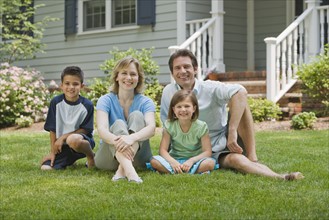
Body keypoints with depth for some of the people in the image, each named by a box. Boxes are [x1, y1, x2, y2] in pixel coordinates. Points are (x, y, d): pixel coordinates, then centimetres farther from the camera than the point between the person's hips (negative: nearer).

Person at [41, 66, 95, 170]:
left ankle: (91, 156, -7)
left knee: (73, 140, -39)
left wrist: (63, 137, -14)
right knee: (45, 167, -16)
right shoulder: (56, 102, -4)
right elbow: (52, 129, 1)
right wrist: (53, 152, -1)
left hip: (82, 140, -4)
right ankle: (69, 160, 16)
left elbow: (85, 130, -6)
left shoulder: (87, 105, -10)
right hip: (62, 146, 4)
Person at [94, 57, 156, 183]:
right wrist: (117, 141, -45)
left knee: (137, 116, -20)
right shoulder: (106, 100, -2)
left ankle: (122, 169, -44)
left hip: (137, 157, 1)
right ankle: (129, 171, -58)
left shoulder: (145, 102, -1)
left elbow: (151, 128, -22)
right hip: (109, 157, 0)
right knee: (118, 124, -27)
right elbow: (101, 129, -20)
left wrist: (132, 138, -45)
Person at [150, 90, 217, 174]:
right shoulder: (169, 125, -6)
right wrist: (173, 162, -30)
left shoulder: (201, 126, -9)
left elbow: (207, 152, -13)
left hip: (195, 159, -1)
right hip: (175, 160, 1)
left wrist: (191, 160, -29)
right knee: (154, 161, -27)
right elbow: (163, 150, -10)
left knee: (210, 163, -33)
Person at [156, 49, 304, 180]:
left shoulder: (210, 89, -12)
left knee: (239, 100, -25)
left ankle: (252, 158, -28)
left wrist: (233, 131, -40)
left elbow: (240, 92, -32)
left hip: (226, 142, 0)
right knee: (236, 160, -35)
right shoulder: (168, 92, -2)